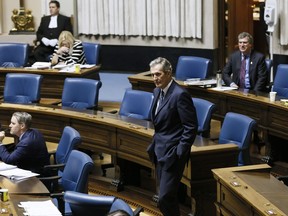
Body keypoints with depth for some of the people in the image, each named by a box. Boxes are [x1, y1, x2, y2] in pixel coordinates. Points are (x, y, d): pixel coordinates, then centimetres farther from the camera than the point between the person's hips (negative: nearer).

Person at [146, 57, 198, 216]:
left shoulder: (180, 95, -18)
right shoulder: (158, 91, 9)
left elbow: (191, 127, -18)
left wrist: (179, 152, -19)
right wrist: (154, 145, 15)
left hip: (172, 153, -9)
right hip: (160, 150, 9)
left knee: (165, 198, -11)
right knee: (166, 195, 16)